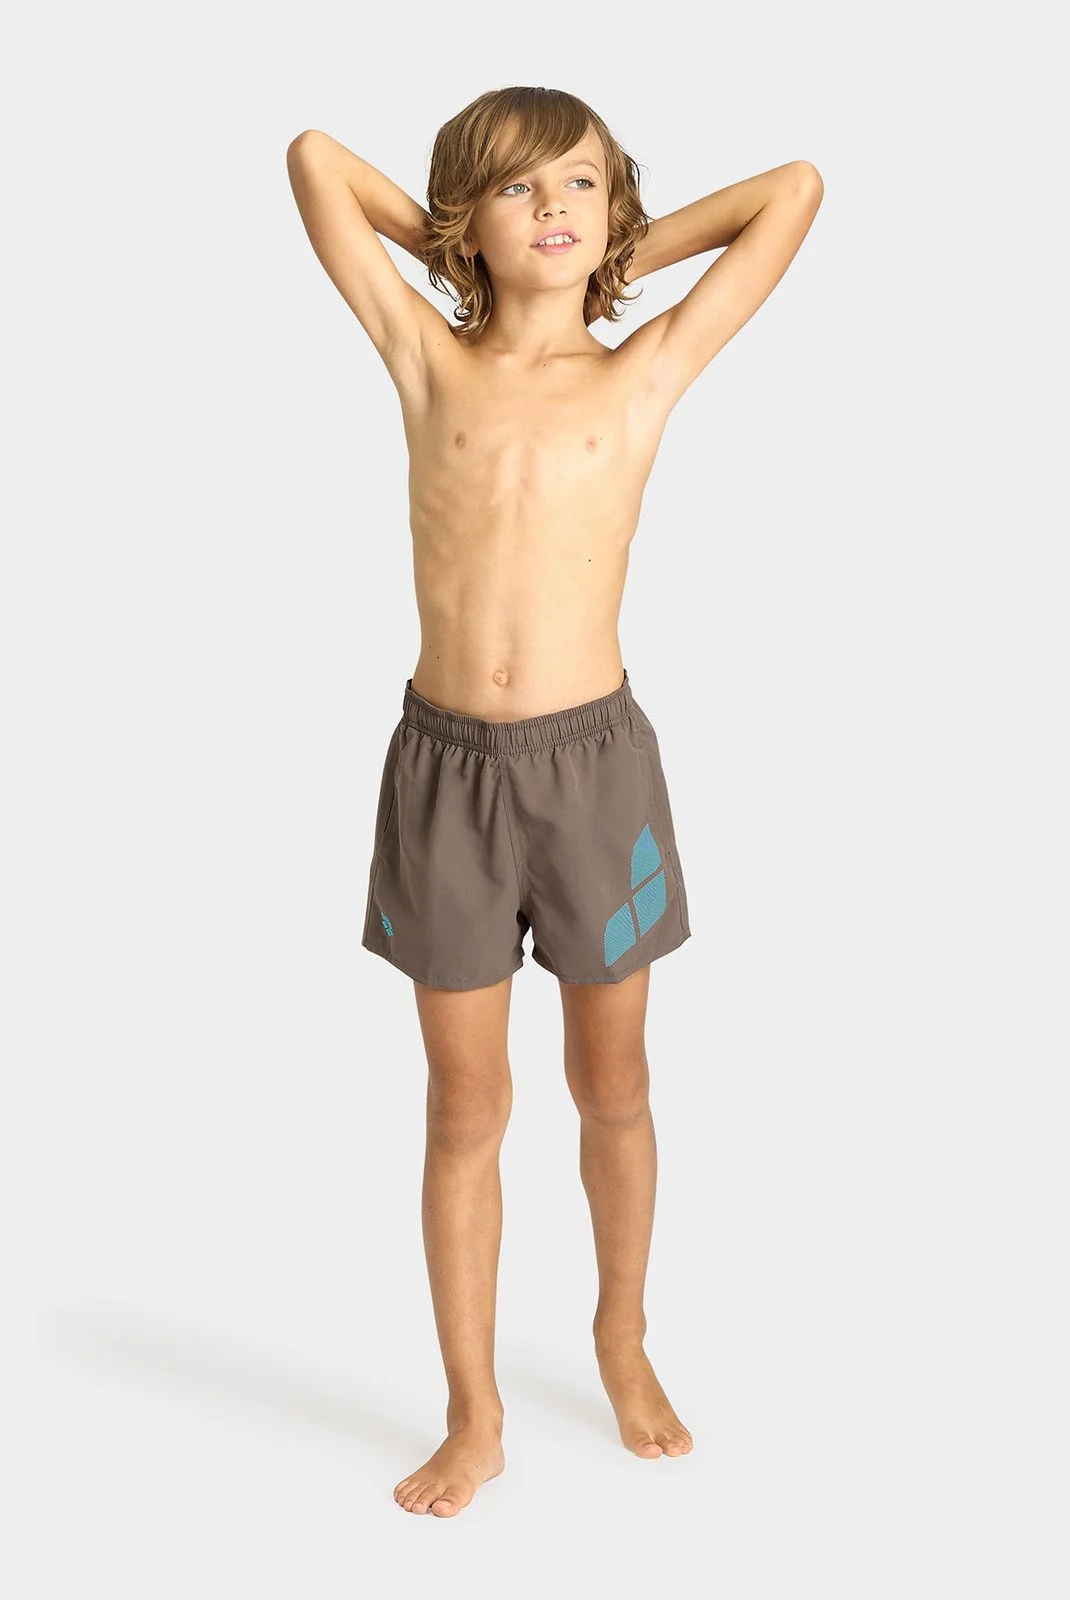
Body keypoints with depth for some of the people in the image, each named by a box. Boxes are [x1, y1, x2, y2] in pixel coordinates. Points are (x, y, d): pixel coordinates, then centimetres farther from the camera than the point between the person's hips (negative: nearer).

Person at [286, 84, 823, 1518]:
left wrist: (629, 255, 9)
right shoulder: (428, 361, 3)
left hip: (593, 760, 0)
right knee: (466, 1113, 10)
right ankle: (476, 1416, 27)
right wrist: (455, 249, 11)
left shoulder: (643, 378, 1)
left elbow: (798, 189, 5)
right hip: (444, 762, 0)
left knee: (613, 1089, 15)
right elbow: (314, 154, 7)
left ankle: (624, 1339, 41)